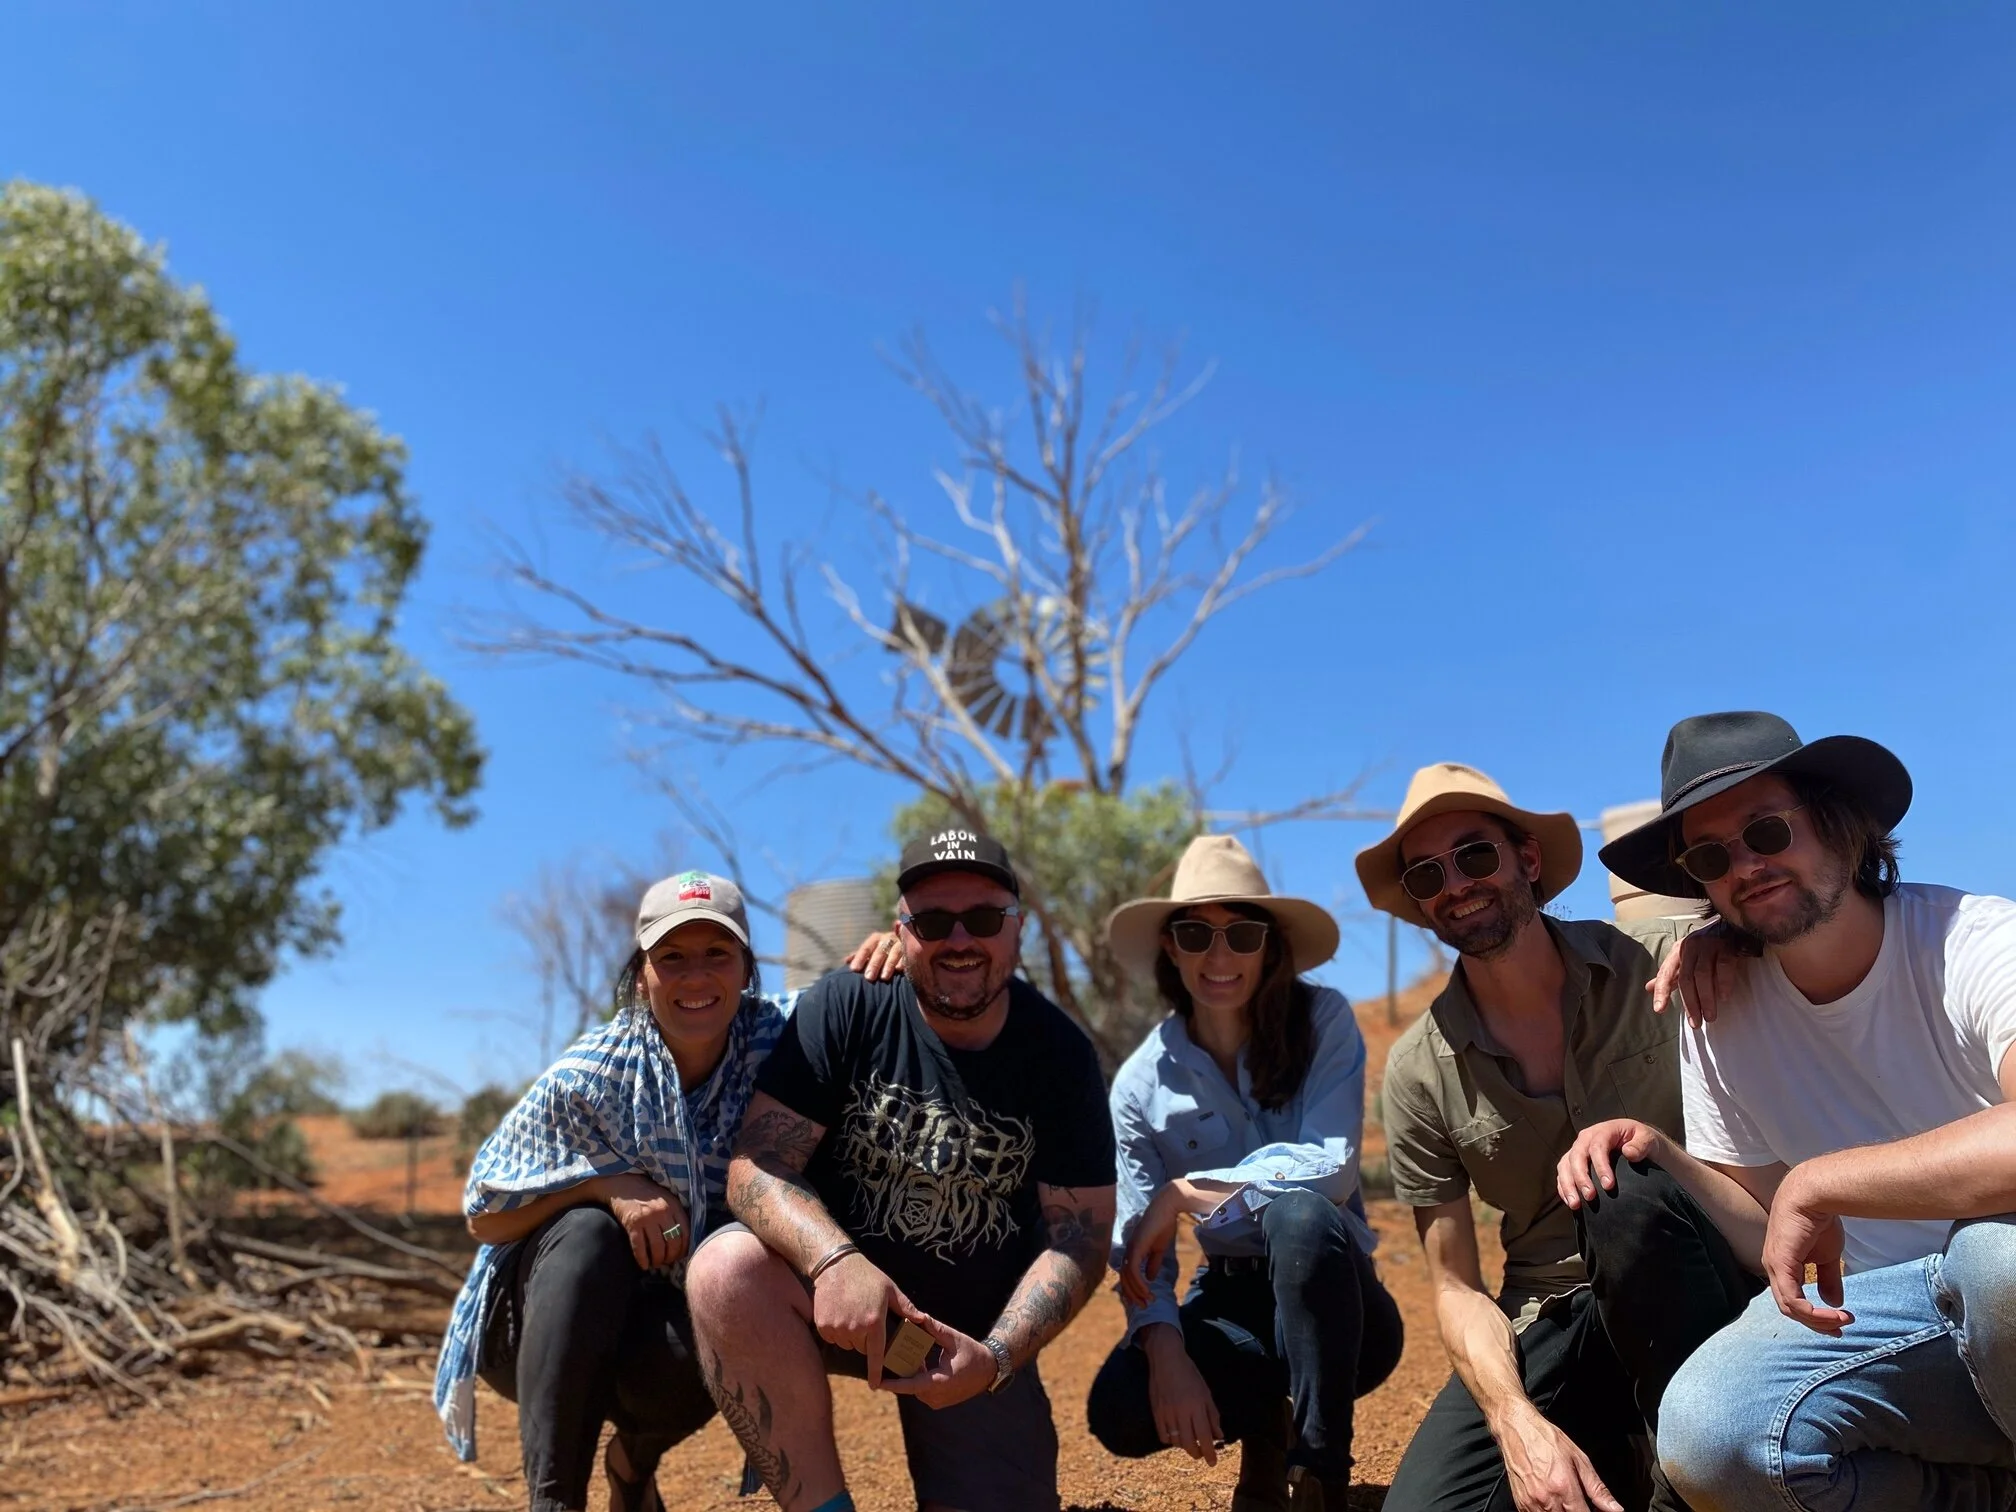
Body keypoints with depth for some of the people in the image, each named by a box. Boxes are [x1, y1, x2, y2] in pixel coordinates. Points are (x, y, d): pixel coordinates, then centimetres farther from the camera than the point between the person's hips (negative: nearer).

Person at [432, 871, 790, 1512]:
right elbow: (484, 1216, -11)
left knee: (682, 1358, -33)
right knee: (587, 1232, -33)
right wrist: (607, 1185, -28)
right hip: (546, 1322, -1)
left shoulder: (772, 1039, -14)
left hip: (673, 1320, 2)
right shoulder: (586, 1079, -19)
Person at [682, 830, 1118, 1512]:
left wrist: (997, 1356, -23)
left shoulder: (1060, 1054, -8)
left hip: (977, 1332, 1)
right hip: (836, 1295, -1)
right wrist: (834, 1259, -35)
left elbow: (1079, 1237, -8)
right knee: (727, 1268, -31)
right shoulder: (845, 1008, -12)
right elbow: (756, 1168, -16)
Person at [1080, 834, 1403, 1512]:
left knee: (1299, 1212, -36)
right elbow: (1138, 1253, -8)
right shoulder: (1143, 1081, -6)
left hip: (1332, 1300, -2)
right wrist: (1166, 1350, -27)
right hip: (1232, 1305, 2)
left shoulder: (1323, 1021, -11)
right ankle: (1264, 1424, 7)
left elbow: (1330, 1167, -24)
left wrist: (1185, 1192, -23)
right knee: (1120, 1409, -26)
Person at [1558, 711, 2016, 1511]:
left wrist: (1815, 1184, -29)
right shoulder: (1721, 1027, -1)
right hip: (1894, 1321, 4)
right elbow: (1774, 1245, 7)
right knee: (1708, 1431, -25)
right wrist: (1666, 1160, -11)